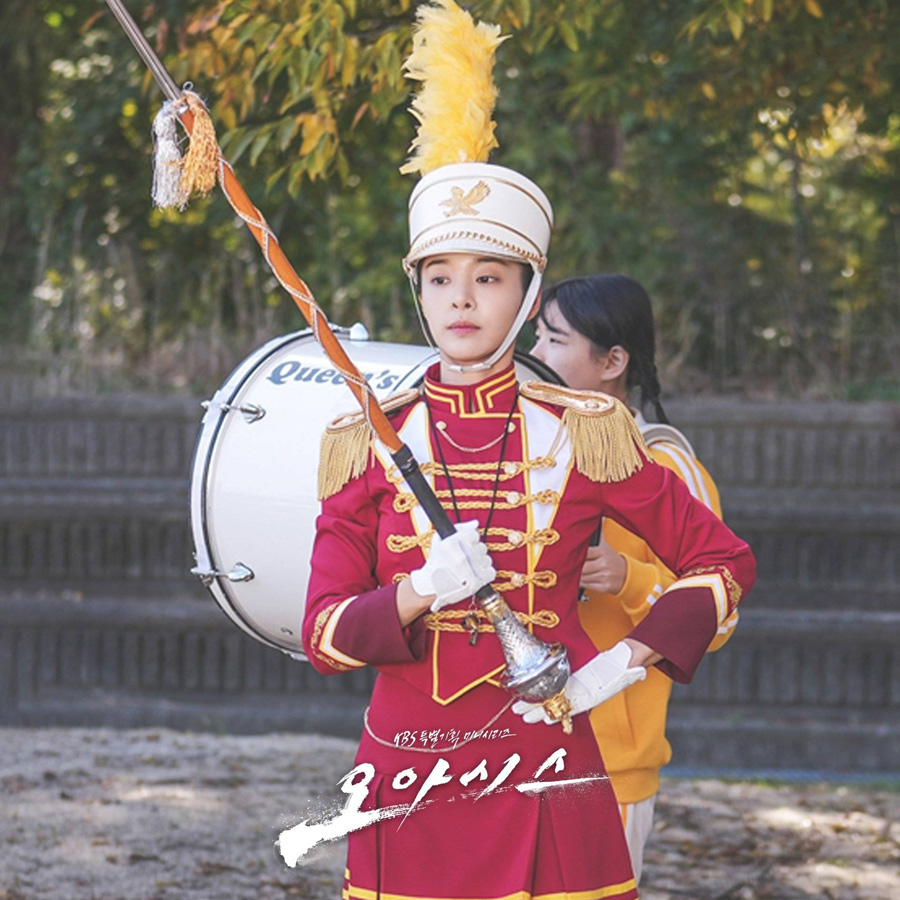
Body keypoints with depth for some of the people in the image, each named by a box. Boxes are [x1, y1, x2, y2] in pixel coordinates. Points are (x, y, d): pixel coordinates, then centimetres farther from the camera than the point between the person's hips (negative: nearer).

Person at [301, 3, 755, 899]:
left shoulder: (584, 429, 2)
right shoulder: (367, 441, 3)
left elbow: (724, 560, 9)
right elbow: (323, 634, -1)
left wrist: (627, 661, -4)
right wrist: (419, 594, -19)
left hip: (544, 786, 0)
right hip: (407, 786, 1)